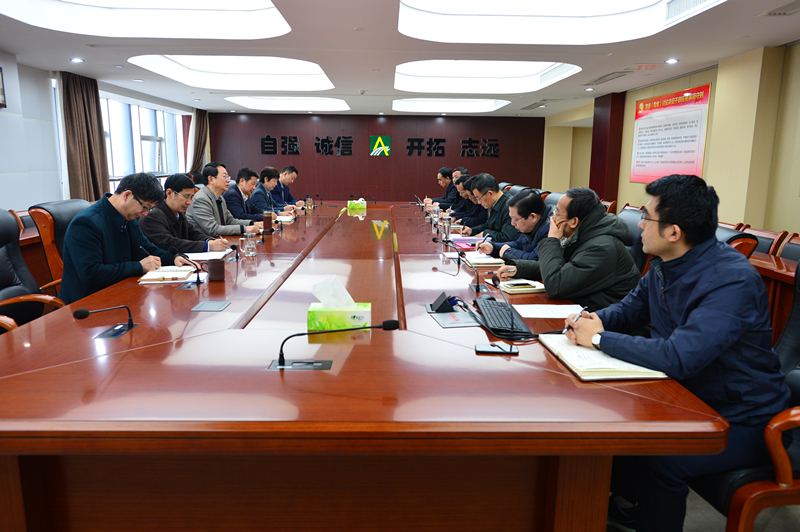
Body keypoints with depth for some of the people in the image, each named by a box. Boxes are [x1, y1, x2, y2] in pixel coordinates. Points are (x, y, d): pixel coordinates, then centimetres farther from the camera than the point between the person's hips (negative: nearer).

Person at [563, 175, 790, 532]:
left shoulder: (733, 281, -29)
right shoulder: (664, 264, -3)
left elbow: (678, 357, -38)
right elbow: (631, 309, 13)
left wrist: (600, 338, -27)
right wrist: (596, 321, -10)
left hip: (741, 421, -8)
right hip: (689, 397, 8)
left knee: (659, 456, -29)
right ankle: (624, 502, 20)